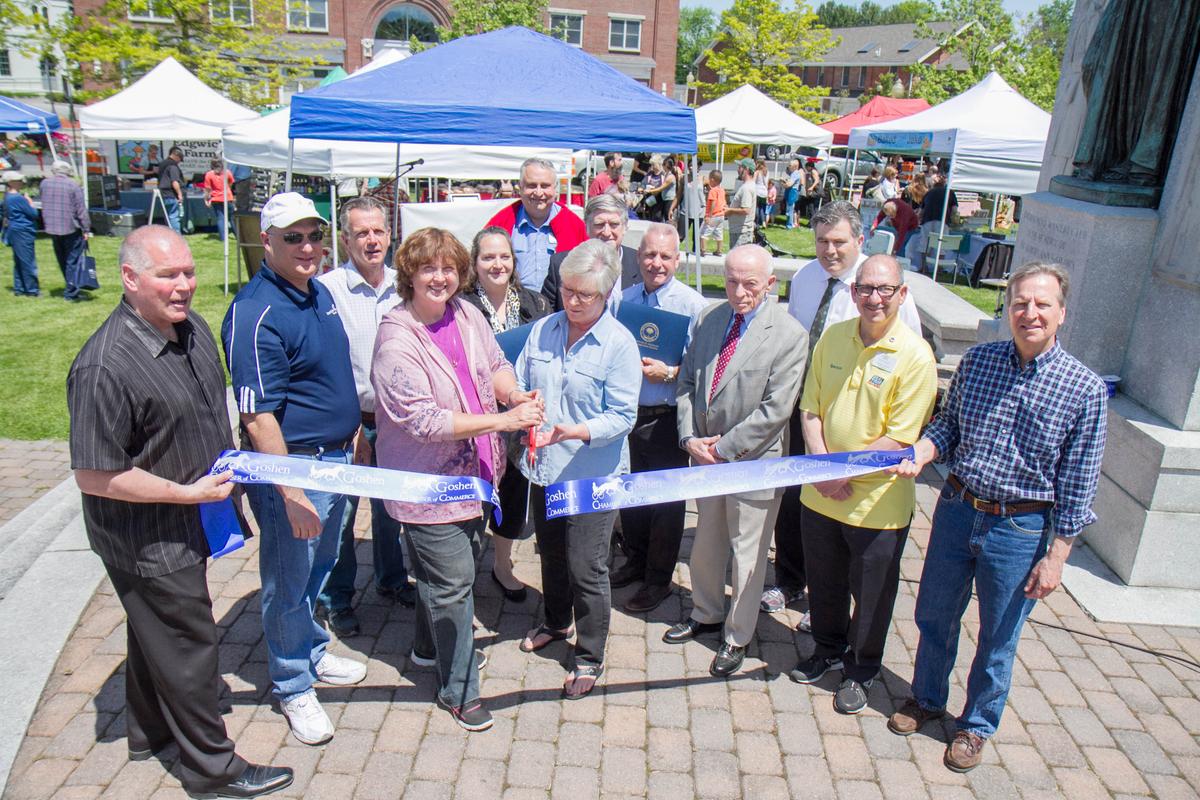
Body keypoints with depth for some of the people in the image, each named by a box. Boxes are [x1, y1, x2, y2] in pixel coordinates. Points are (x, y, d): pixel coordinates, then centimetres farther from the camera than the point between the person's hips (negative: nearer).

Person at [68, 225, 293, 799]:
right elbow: (93, 476, -26)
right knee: (184, 643, 6)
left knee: (157, 631, 26)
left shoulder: (192, 328, -2)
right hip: (147, 541, -8)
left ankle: (150, 731, 48)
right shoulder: (105, 366, -29)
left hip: (188, 522, 9)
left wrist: (228, 467, 12)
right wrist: (190, 493, -22)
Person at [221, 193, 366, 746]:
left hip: (335, 456, 9)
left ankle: (313, 655, 44)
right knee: (289, 581, 8)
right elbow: (258, 415, -24)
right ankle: (293, 688, 27)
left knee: (319, 566, 24)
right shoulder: (255, 313, -21)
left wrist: (352, 434, 20)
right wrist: (291, 492, -25)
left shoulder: (318, 291, 6)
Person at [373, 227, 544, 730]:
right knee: (452, 581, 2)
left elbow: (496, 364, 10)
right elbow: (425, 421, -27)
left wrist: (515, 393, -13)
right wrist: (505, 420, -29)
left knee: (451, 571, 24)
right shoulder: (396, 342, -23)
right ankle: (458, 690, 23)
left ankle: (428, 646, 50)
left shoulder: (466, 314, -2)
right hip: (428, 481, -7)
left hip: (473, 471, 8)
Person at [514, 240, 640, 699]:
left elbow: (622, 416, -16)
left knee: (586, 568, 2)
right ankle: (556, 622, 49)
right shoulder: (542, 330, 3)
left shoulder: (619, 344, -14)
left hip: (592, 475, -6)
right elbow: (519, 384, 9)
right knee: (551, 554, 24)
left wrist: (573, 432, -30)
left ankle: (589, 657, 22)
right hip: (543, 469, 6)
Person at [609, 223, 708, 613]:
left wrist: (668, 373, -24)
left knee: (666, 500, 7)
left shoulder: (691, 303, -9)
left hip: (668, 417, -5)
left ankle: (658, 580, 24)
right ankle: (635, 562, 39)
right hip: (629, 412, 5)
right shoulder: (625, 298, 7)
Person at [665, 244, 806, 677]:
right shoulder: (708, 320, 0)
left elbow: (774, 410, -20)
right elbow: (687, 382, 5)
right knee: (706, 543, 22)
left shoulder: (790, 335, -17)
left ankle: (737, 637, 31)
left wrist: (722, 448, -17)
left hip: (753, 462, -5)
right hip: (706, 456, 5)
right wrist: (689, 438, -8)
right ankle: (706, 613, 46)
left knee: (748, 553, 11)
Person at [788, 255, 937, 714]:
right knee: (824, 582, 22)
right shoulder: (832, 337, -2)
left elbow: (900, 439, -17)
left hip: (878, 501, -4)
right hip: (820, 493, 4)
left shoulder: (915, 356, -16)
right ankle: (827, 650, 48)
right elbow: (810, 408, 1)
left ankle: (860, 673, 38)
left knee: (871, 594, 15)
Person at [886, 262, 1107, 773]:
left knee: (998, 639, 14)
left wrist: (1055, 557, -8)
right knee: (934, 617, 18)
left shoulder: (1085, 390, -12)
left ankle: (976, 725, 38)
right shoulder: (977, 361, -3)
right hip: (957, 510, 3)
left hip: (1021, 529, -3)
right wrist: (920, 455, -14)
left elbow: (1078, 487, -8)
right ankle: (926, 699, 43)